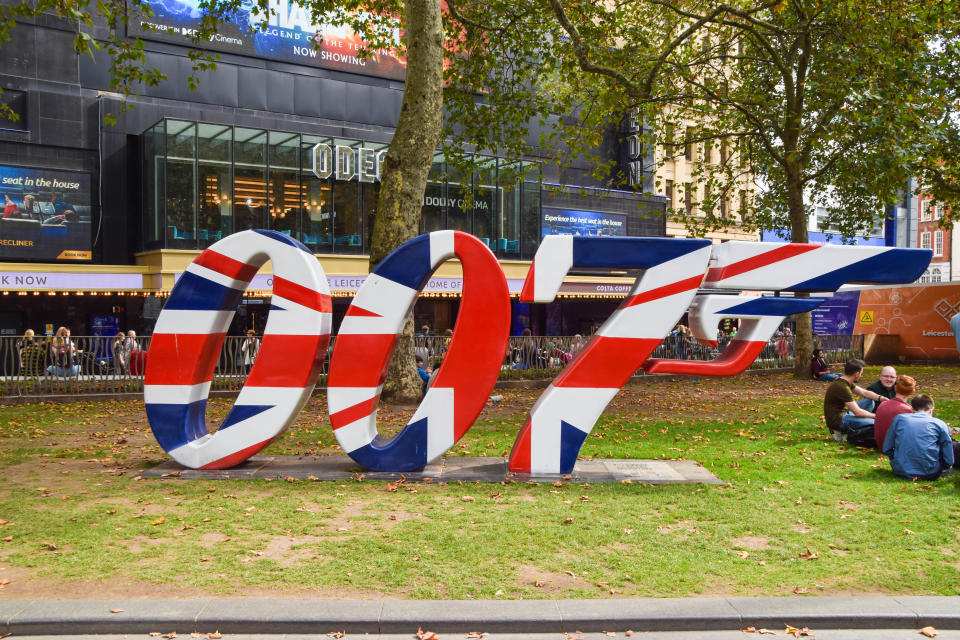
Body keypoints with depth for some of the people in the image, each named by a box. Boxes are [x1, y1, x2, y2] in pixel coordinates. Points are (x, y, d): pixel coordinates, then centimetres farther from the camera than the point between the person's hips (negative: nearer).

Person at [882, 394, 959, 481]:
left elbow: (886, 449, 9)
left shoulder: (899, 419, 7)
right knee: (955, 446, 21)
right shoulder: (939, 424, 2)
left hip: (900, 472, 3)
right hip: (929, 474, -3)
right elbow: (949, 461, 1)